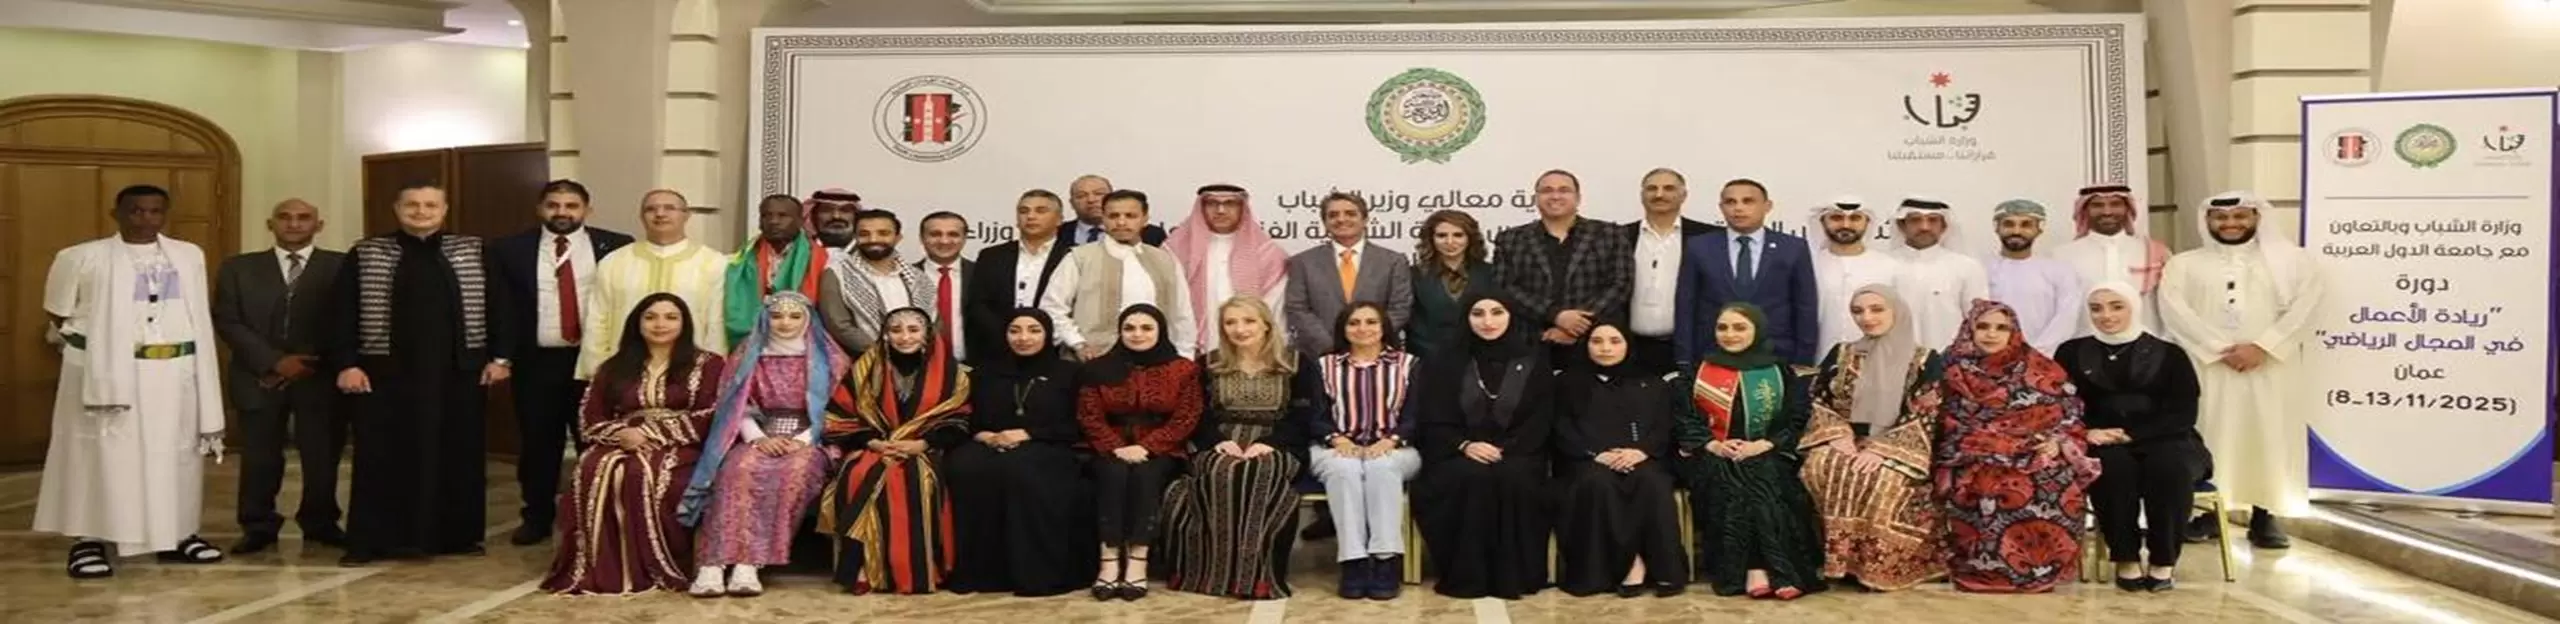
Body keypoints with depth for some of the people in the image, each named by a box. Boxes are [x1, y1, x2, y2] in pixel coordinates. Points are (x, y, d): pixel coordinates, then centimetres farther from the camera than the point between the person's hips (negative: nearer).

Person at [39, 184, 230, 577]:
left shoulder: (189, 256, 8)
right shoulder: (82, 258, -2)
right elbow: (56, 316, 8)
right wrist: (95, 348, 5)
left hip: (176, 372, 3)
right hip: (107, 372, -3)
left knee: (175, 454, 7)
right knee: (101, 455, -1)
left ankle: (176, 535, 14)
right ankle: (89, 540, 4)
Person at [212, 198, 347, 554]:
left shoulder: (341, 267, 5)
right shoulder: (239, 268, 10)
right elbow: (227, 322, 2)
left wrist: (311, 364, -8)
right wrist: (275, 361, -9)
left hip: (320, 378, -1)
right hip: (260, 378, 1)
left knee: (322, 456, 2)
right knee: (259, 458, 3)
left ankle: (321, 524, 16)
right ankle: (258, 527, 16)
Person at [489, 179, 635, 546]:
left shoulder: (616, 246, 0)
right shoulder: (509, 250, 4)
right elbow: (500, 307, 4)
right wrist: (502, 356, -4)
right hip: (536, 362, 1)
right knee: (538, 445, 10)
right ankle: (537, 518, 23)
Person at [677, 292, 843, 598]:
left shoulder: (828, 358, 9)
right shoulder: (749, 355, 15)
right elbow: (739, 407, 8)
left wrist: (802, 441, -12)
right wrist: (758, 438, -11)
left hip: (809, 440, -1)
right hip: (761, 438, 1)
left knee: (795, 472, -37)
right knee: (740, 468, -34)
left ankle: (747, 563, -40)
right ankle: (714, 563, -42)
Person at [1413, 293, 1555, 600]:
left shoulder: (1535, 362, 8)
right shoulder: (1447, 364, 10)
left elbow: (1540, 422, 2)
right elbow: (1435, 423, 4)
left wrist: (1504, 451, -15)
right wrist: (1465, 445, -17)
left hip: (1517, 455, 0)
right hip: (1459, 455, 0)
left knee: (1514, 478, -35)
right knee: (1470, 477, -35)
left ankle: (1512, 575, -22)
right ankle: (1465, 575, -26)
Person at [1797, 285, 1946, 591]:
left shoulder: (1925, 360, 2)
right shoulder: (1841, 354, 14)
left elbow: (1925, 416, -7)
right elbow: (1816, 401, 10)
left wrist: (1880, 449, -20)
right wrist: (1839, 435, -10)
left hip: (1896, 450, -3)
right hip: (1845, 443, 3)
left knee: (1880, 479, -37)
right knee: (1821, 467, -32)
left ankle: (1875, 566, -25)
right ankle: (1839, 558, -23)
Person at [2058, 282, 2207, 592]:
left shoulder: (2169, 355, 7)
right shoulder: (2072, 353, 11)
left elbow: (2183, 414, -2)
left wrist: (2130, 435, -16)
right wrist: (2087, 432, -17)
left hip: (2165, 441, 0)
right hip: (2104, 447, 0)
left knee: (2170, 465, -34)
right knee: (2112, 466, -35)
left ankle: (2164, 561, -20)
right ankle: (2126, 559, -23)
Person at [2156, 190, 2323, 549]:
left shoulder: (2288, 259, 11)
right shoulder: (2184, 264, 11)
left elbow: (2306, 303, -2)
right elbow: (2174, 309, -4)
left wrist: (2262, 347, -14)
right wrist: (2219, 349, -15)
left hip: (2268, 366, 0)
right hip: (2207, 364, 0)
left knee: (2269, 435, -1)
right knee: (2209, 434, -1)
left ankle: (2264, 516, 6)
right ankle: (2209, 512, 7)